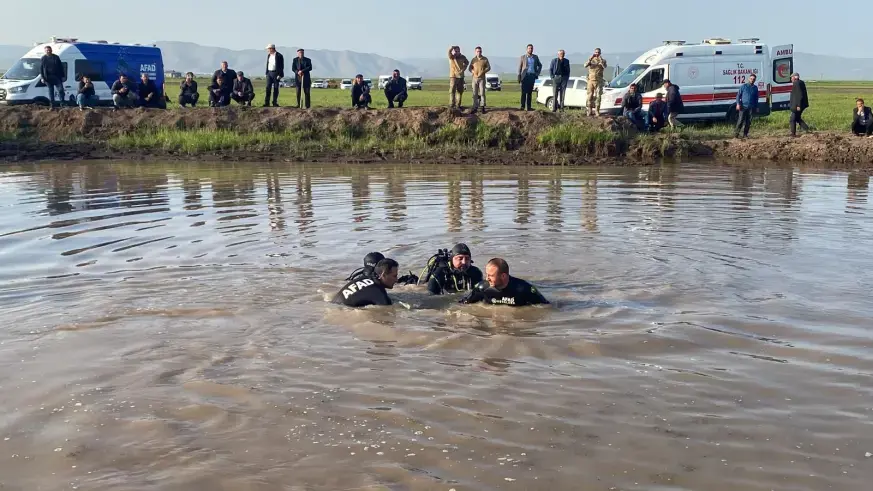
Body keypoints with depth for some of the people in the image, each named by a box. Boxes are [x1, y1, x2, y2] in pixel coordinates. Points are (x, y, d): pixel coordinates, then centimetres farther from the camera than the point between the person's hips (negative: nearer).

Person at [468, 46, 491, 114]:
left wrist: (482, 72, -13)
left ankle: (483, 107, -3)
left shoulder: (485, 59, 2)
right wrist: (473, 72, -9)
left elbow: (488, 68, 1)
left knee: (482, 93, -6)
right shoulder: (473, 60, 9)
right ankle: (475, 108, 7)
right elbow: (470, 68, 12)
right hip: (474, 78, 2)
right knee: (475, 93, 2)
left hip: (482, 78, -2)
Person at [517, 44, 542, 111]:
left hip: (532, 76, 3)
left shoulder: (535, 57, 11)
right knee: (524, 92, -6)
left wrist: (537, 73, 10)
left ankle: (528, 107, 6)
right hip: (525, 76, -3)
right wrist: (519, 77, -6)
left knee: (530, 92, 4)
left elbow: (540, 65, 24)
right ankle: (522, 106, -5)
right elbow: (519, 67, 1)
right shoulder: (523, 57, 3)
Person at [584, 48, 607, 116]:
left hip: (598, 81, -1)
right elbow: (585, 65, -9)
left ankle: (597, 111, -1)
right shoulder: (591, 60, 10)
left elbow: (605, 67, -13)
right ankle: (590, 111, 5)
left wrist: (601, 60, -21)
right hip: (591, 80, 1)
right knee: (590, 95, 0)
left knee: (598, 96, -3)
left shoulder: (602, 60, 8)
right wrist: (590, 58, -19)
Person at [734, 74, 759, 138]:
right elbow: (738, 95, 1)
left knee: (748, 122, 4)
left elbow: (756, 98, 19)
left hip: (751, 107, 3)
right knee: (740, 120, -8)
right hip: (743, 106, -3)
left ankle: (745, 134, 11)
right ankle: (736, 133, -2)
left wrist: (756, 107, 15)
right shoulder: (743, 86, 3)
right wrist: (738, 104, -10)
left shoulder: (755, 88, 12)